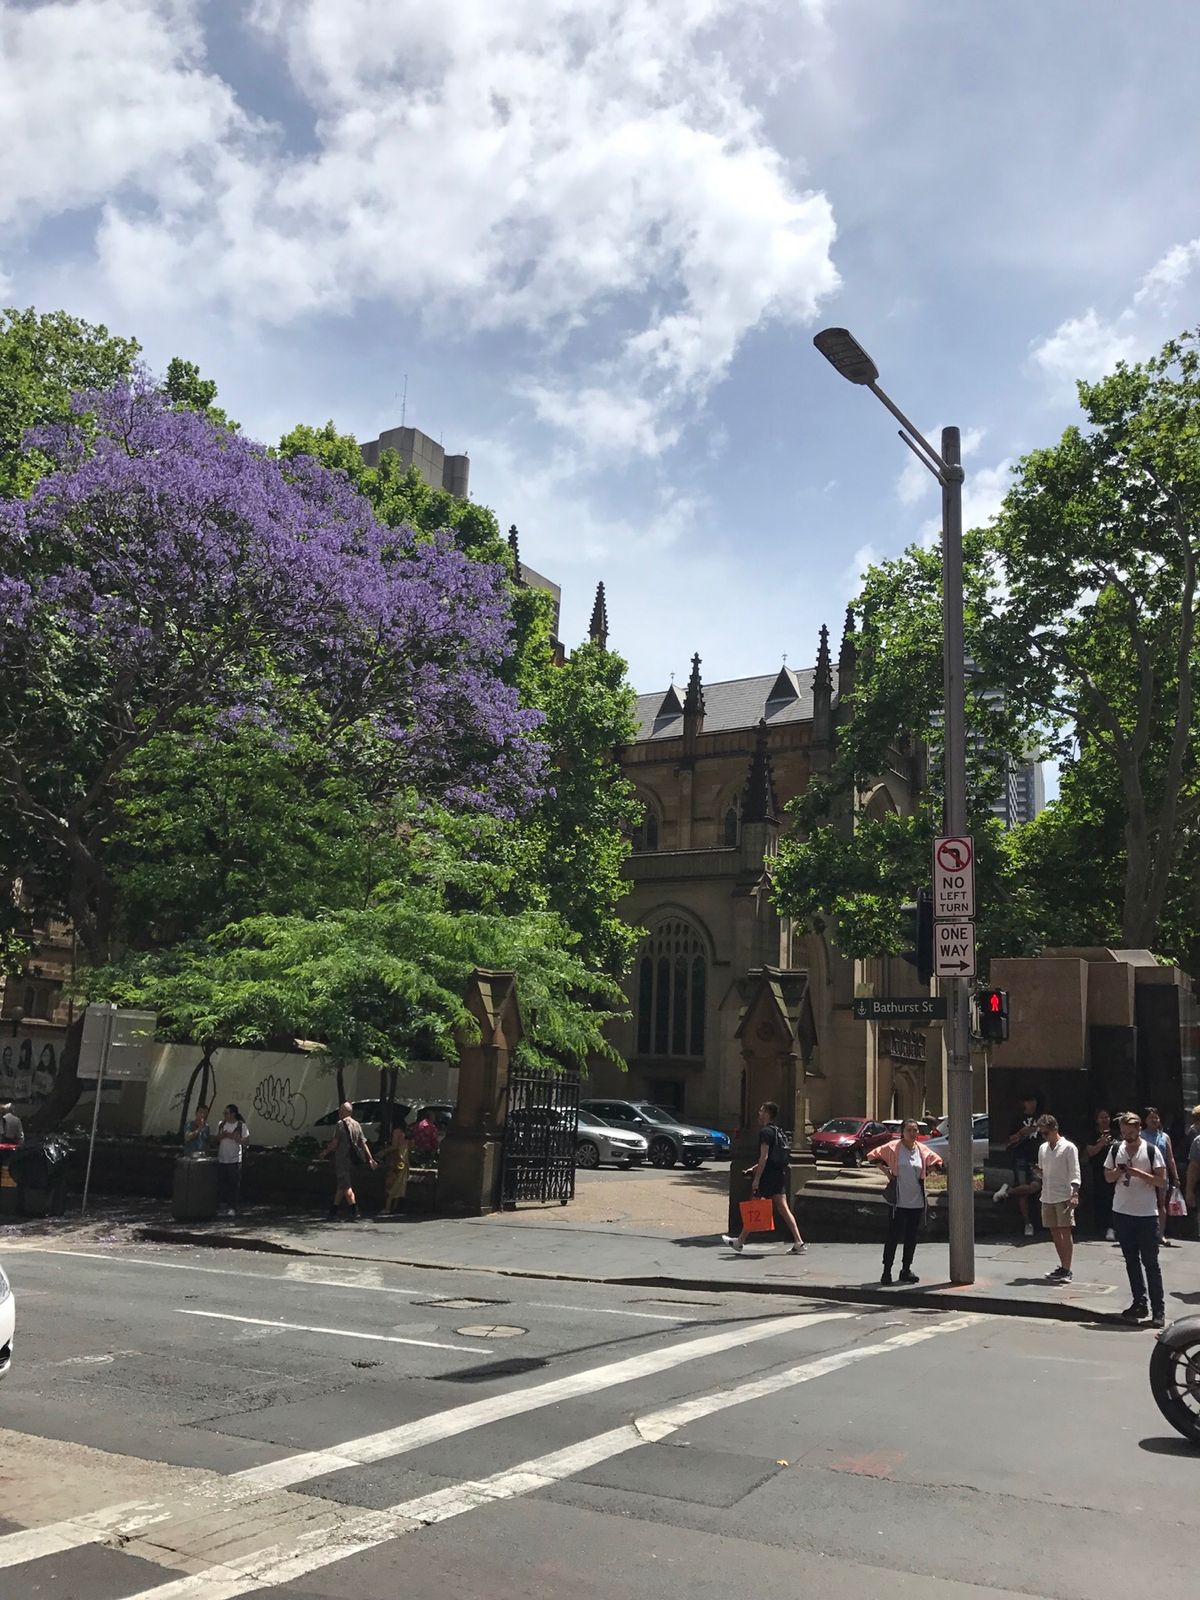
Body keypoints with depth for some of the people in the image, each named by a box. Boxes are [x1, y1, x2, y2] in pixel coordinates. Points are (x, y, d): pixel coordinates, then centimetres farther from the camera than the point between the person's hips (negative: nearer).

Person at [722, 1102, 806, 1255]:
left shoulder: (766, 1132, -14)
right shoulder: (778, 1131, 15)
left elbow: (764, 1157, -20)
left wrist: (756, 1178, -20)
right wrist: (754, 1168, 27)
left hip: (767, 1176, -8)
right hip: (779, 1175, 8)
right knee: (783, 1209, 5)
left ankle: (740, 1242, 15)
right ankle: (799, 1243, -2)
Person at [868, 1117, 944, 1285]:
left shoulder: (922, 1150, 4)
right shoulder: (893, 1147, -7)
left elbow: (938, 1161, 20)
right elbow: (873, 1155, 1)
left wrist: (925, 1173, 7)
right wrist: (886, 1170, -5)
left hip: (917, 1202, 4)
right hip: (898, 1201, -4)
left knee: (911, 1237, 10)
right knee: (893, 1237, -2)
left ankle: (906, 1270, 22)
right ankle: (886, 1271, 7)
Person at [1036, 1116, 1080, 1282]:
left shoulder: (1068, 1147, -6)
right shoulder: (1042, 1148, 14)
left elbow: (1075, 1173, -10)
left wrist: (1074, 1194, -19)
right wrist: (1038, 1170, -1)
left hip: (1064, 1197, -7)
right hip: (1047, 1197, 7)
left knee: (1065, 1233, -4)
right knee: (1054, 1232, 10)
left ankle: (1066, 1270, -1)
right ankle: (1063, 1266, 19)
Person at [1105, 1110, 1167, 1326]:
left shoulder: (1151, 1151, -6)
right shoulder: (1116, 1150, 6)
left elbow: (1161, 1181, -8)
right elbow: (1107, 1177, 11)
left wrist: (1139, 1173, -21)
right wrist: (1118, 1172, -10)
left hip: (1147, 1214, -4)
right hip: (1122, 1213, 4)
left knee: (1150, 1262, -2)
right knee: (1131, 1261, 11)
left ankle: (1158, 1308, 4)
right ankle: (1139, 1303, 20)